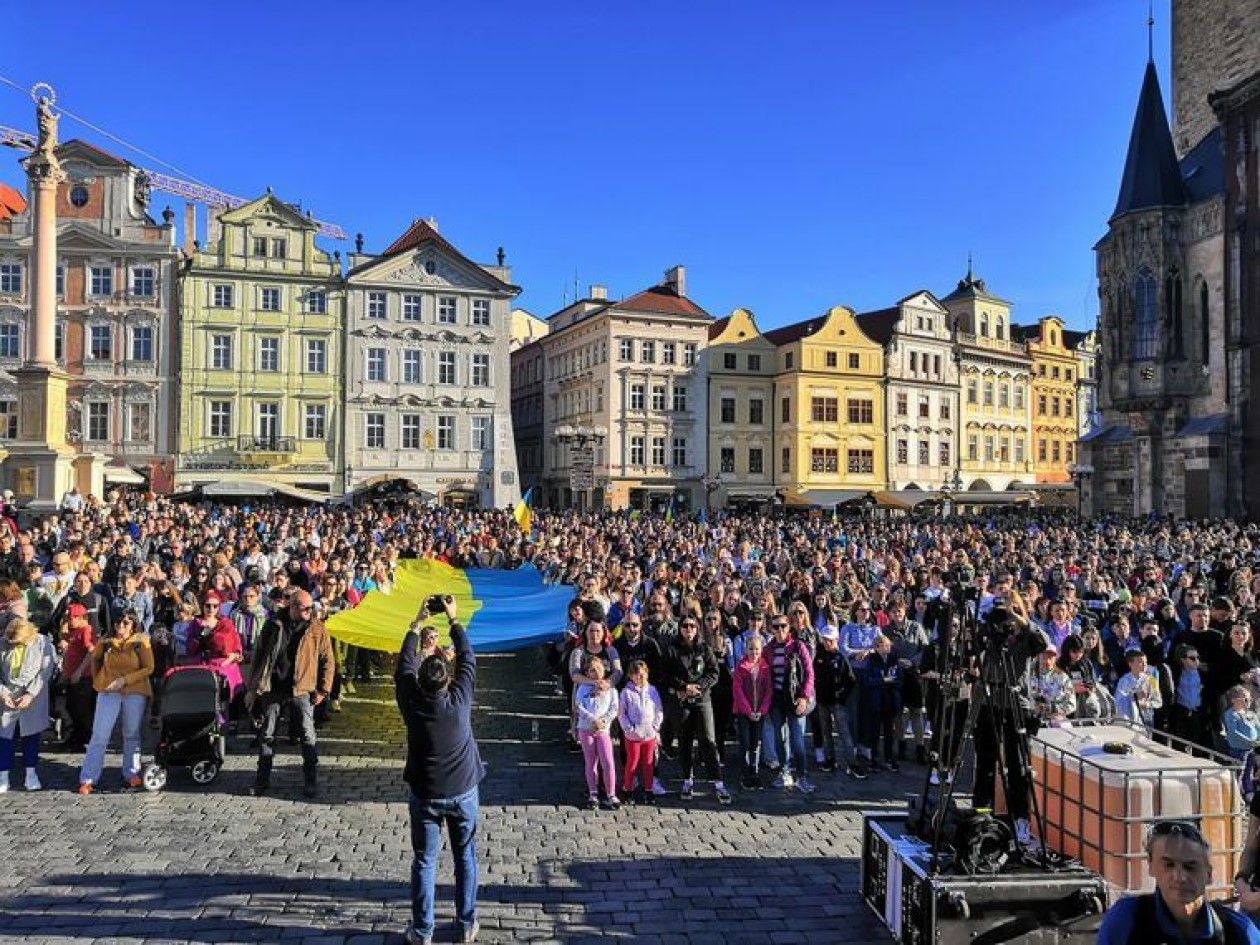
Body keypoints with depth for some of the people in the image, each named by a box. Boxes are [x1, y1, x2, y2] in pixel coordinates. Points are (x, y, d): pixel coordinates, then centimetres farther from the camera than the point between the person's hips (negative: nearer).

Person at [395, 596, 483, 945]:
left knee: (424, 862, 11)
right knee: (466, 857, 14)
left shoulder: (411, 701, -16)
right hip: (464, 791, 0)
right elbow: (467, 658, -7)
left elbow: (404, 664, -2)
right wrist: (454, 619, 1)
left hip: (425, 794, 0)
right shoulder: (460, 699, -19)